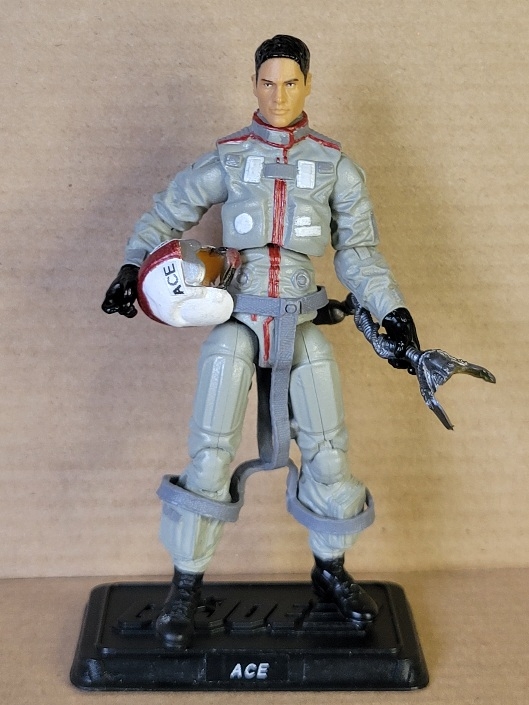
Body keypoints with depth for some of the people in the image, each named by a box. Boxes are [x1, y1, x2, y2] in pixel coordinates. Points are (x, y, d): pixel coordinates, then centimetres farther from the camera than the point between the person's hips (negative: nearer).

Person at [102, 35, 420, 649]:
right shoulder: (227, 157, 6)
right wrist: (132, 268, -3)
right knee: (210, 455, -6)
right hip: (236, 318, -1)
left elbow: (357, 250, 8)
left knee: (327, 453, 3)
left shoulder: (333, 164, 8)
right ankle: (186, 584, 12)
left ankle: (330, 572, 26)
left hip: (301, 323, 1)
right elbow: (167, 213, 12)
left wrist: (392, 310, -3)